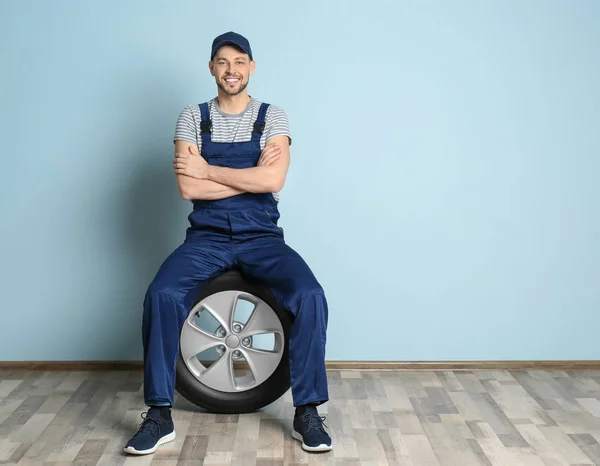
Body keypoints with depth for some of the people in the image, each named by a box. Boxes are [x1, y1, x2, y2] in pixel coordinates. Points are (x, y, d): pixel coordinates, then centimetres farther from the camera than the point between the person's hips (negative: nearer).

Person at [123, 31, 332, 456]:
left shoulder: (273, 117, 4)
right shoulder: (192, 117, 6)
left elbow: (273, 181, -13)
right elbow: (188, 188, -8)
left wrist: (209, 170, -10)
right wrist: (252, 176, -9)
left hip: (261, 236, 0)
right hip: (207, 237, 1)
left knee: (310, 296, -26)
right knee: (162, 294, -27)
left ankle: (308, 412, -10)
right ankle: (160, 415, -11)